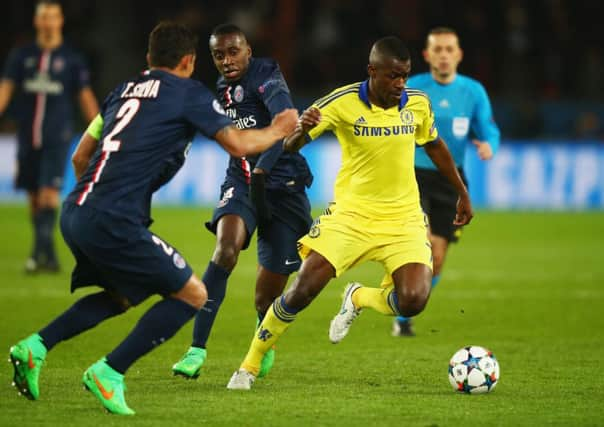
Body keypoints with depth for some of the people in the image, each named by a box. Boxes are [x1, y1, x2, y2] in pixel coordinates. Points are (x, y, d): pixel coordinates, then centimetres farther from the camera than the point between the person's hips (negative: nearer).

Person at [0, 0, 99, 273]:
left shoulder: (71, 59, 3)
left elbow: (86, 98, 6)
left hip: (57, 138, -3)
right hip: (28, 138, 3)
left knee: (49, 194, -16)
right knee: (34, 199, 6)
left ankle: (40, 250, -21)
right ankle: (48, 255, 15)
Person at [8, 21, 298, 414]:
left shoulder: (124, 90, 22)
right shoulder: (189, 93, 2)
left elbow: (80, 156, 25)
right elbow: (239, 144, 0)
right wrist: (278, 131, 19)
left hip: (74, 213, 8)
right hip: (114, 222, -8)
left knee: (120, 295, 29)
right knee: (192, 295, 3)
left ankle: (36, 346, 13)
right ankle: (109, 373, -5)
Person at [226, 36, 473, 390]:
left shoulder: (418, 104, -3)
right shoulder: (343, 102, -13)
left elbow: (435, 146, 17)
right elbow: (290, 146, -13)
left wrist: (463, 194, 23)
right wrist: (302, 130, -37)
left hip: (403, 219, 2)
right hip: (351, 213, -2)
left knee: (413, 301, -19)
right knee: (302, 290, -15)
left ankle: (359, 299, 17)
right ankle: (250, 365, 5)